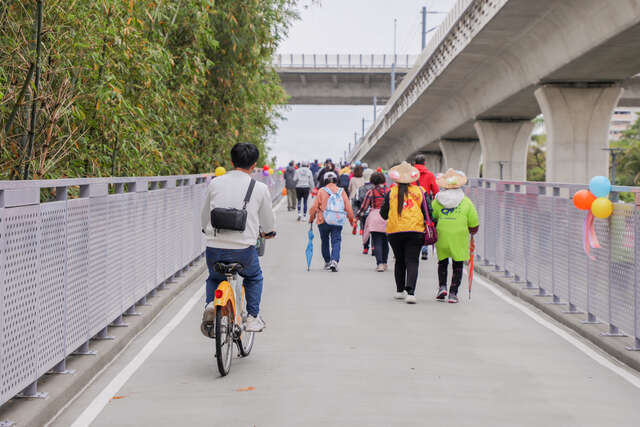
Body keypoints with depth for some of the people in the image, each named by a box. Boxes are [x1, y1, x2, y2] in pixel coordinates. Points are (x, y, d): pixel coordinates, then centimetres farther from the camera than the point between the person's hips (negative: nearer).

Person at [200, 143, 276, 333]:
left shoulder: (215, 183, 3)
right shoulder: (260, 188, -2)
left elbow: (204, 216, 15)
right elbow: (268, 221, 11)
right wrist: (269, 232, 35)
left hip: (214, 248, 1)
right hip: (244, 249, -1)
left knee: (214, 278, 30)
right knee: (254, 278, 30)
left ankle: (210, 305, 3)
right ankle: (253, 317, 21)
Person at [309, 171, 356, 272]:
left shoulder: (321, 191, -2)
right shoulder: (341, 192, 4)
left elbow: (315, 207, -2)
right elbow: (348, 208, 4)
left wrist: (311, 219, 12)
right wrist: (352, 220, 16)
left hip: (323, 222, 0)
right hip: (338, 222, 0)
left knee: (325, 241, 17)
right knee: (336, 241, 1)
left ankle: (327, 262, 26)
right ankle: (334, 261, -20)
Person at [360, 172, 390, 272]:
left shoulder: (371, 192, -3)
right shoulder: (389, 192, 3)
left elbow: (364, 207, 0)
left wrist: (358, 215, 13)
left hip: (375, 219, -3)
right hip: (387, 220, 3)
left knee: (377, 243, -4)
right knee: (385, 242, 16)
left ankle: (379, 263, -17)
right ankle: (384, 263, 23)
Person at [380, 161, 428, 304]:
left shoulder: (391, 192, 1)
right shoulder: (418, 191, 2)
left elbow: (383, 214, 5)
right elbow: (426, 212, 4)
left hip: (394, 231, 1)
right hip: (415, 231, -1)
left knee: (400, 261, 17)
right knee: (412, 261, -3)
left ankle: (400, 290, 26)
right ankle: (410, 291, -19)